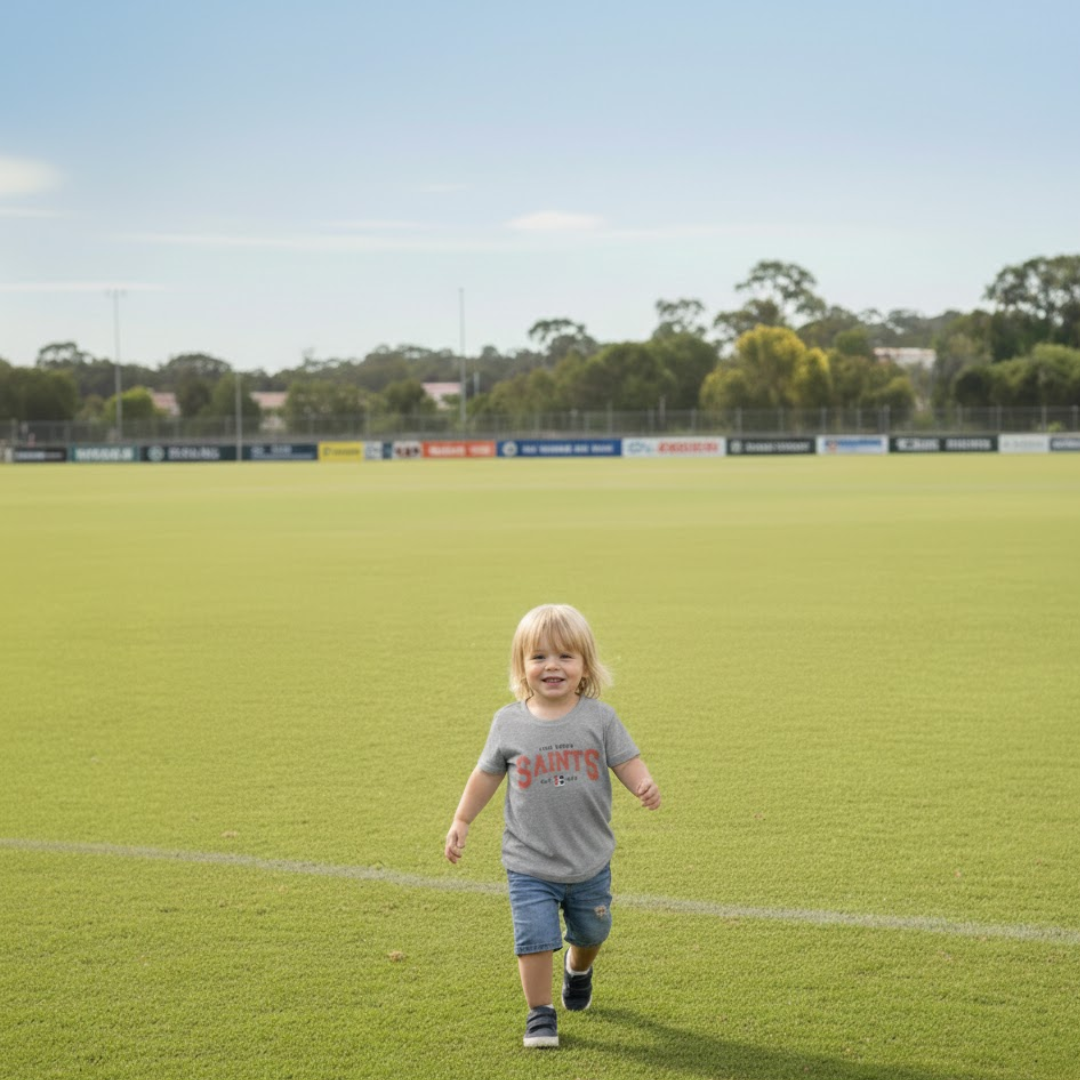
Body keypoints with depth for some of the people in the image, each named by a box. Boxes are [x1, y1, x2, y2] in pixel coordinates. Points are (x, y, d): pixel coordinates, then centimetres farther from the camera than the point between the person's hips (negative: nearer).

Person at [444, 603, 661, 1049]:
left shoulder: (599, 717, -7)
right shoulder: (509, 723, -5)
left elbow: (626, 760, -8)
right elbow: (487, 774, 6)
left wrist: (644, 786, -29)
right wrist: (461, 821, 6)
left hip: (590, 861, 1)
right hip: (529, 864, -1)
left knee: (591, 931, 19)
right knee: (535, 937, -8)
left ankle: (578, 968, 53)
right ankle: (539, 1013, 11)